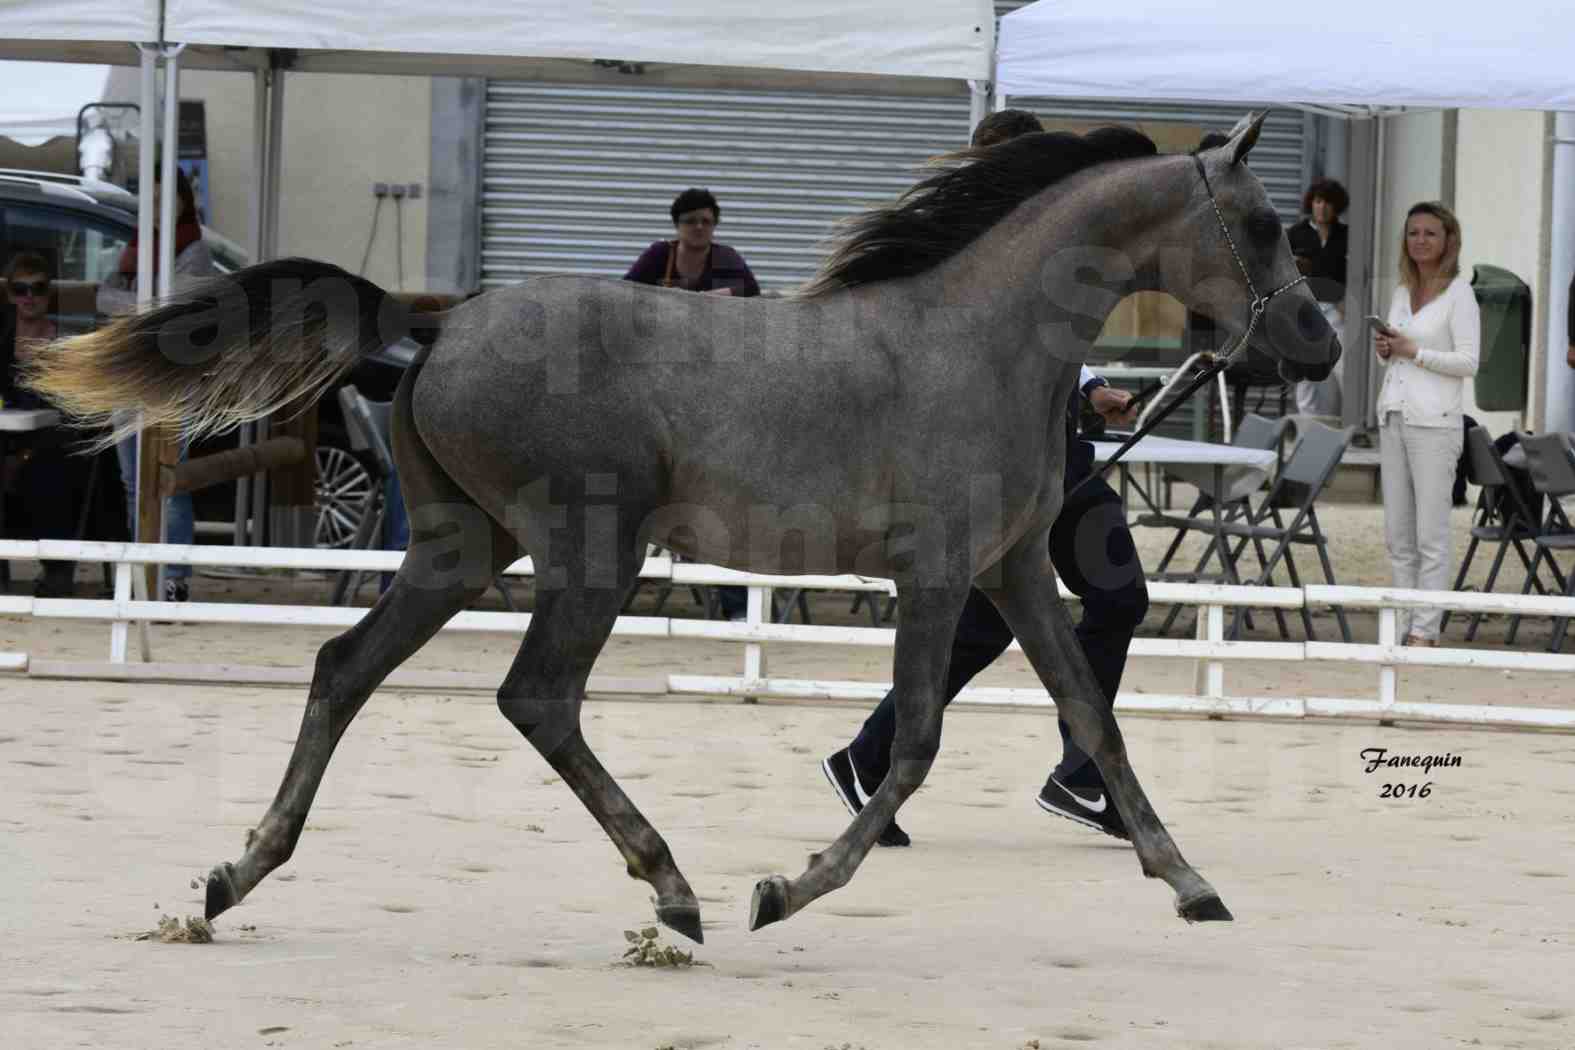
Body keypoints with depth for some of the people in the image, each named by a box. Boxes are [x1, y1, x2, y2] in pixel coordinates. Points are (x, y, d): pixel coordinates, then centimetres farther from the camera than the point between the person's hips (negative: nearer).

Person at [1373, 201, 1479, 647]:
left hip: (1434, 421, -7)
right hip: (1393, 417, 7)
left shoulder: (1459, 292, -5)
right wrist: (1385, 349, 3)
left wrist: (1413, 351, -15)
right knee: (1398, 535, 7)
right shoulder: (1402, 292, 14)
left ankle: (1425, 632, -5)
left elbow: (1468, 362, -11)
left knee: (1430, 534, -6)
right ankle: (1405, 625, 12)